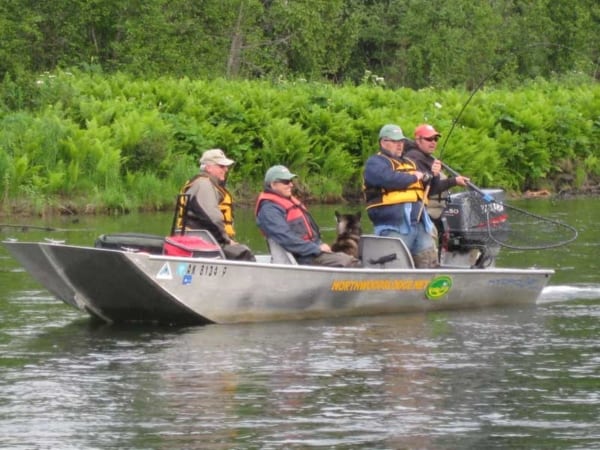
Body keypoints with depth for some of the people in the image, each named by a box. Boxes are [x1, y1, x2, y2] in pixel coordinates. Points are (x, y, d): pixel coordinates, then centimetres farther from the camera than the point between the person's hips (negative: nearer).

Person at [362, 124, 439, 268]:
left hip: (420, 223, 8)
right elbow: (389, 179, -19)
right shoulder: (374, 163, 2)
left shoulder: (409, 163, 26)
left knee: (431, 266, 5)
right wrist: (415, 177, -4)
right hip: (394, 227, -8)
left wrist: (432, 175, 5)